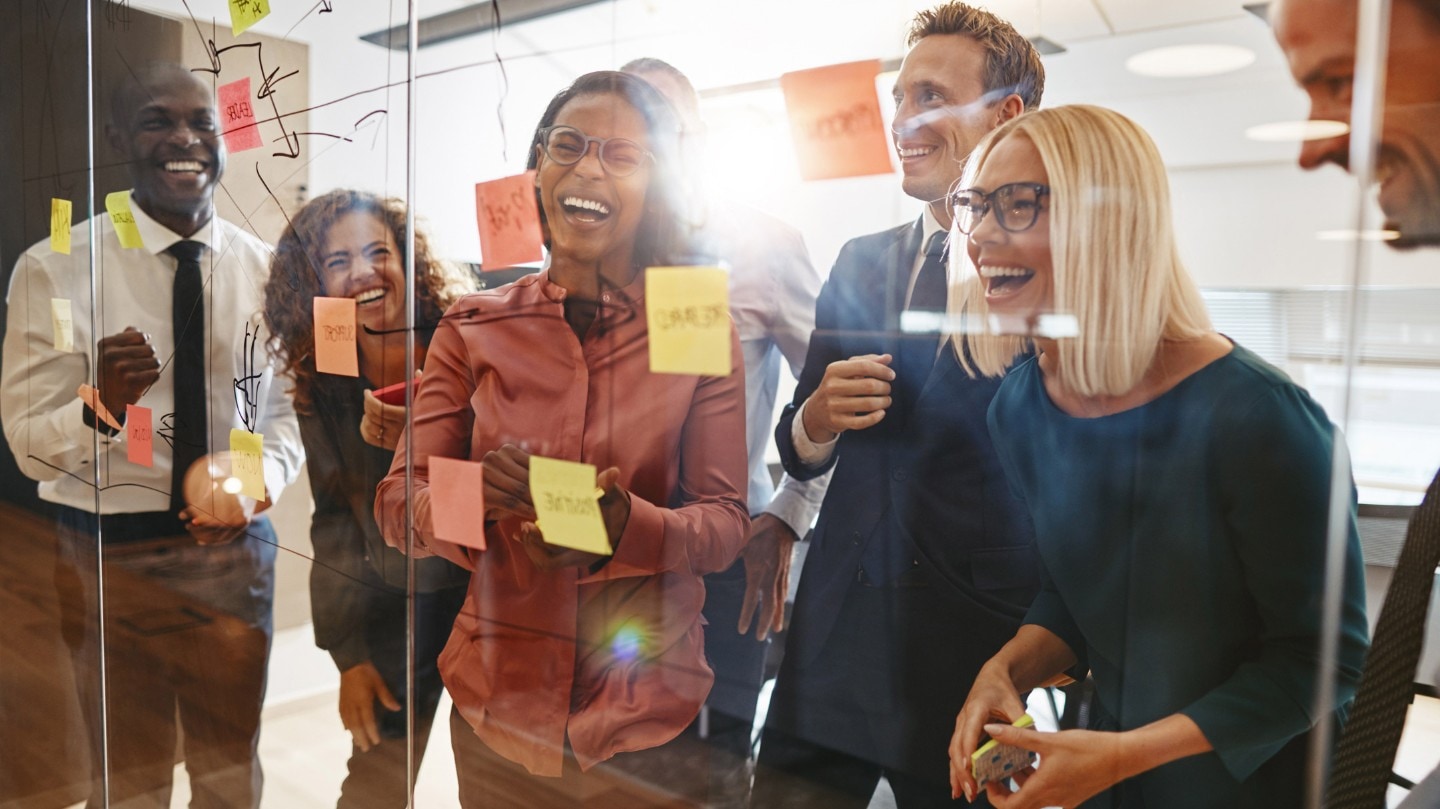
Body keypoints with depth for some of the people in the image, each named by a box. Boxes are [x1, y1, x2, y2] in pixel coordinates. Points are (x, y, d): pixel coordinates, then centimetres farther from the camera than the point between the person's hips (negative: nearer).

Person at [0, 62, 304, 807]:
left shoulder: (266, 270, 0)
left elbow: (288, 406, 3)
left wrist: (258, 482, -17)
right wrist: (99, 406, -30)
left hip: (236, 550, 3)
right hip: (110, 553, -2)